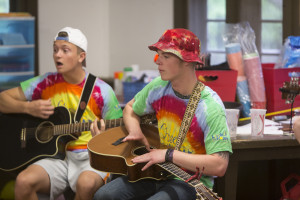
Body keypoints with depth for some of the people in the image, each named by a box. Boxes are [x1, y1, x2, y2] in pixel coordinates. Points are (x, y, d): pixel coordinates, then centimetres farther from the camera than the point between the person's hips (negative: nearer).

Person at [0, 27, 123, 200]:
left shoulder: (102, 91, 0)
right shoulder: (47, 83, 7)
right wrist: (28, 107, -8)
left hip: (90, 158, -2)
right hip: (55, 156, 2)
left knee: (86, 183, -37)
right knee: (24, 182, -29)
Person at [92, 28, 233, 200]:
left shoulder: (211, 107, -18)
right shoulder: (158, 87, 2)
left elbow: (219, 166, -25)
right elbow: (130, 109, 24)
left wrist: (169, 155, -24)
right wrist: (135, 131, 1)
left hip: (191, 183, -5)